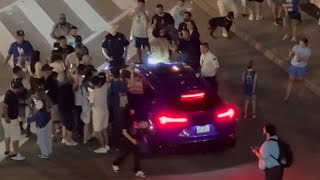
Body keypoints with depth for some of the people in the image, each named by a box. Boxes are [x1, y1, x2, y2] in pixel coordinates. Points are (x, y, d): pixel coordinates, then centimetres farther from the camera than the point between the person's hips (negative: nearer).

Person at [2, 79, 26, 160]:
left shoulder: (12, 93, 2)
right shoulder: (9, 95, -27)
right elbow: (5, 107, -29)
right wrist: (6, 117, -26)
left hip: (11, 118, 10)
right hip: (11, 119, -10)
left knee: (8, 135, 22)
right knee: (16, 136, 2)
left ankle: (7, 150, 37)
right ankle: (15, 154, 12)